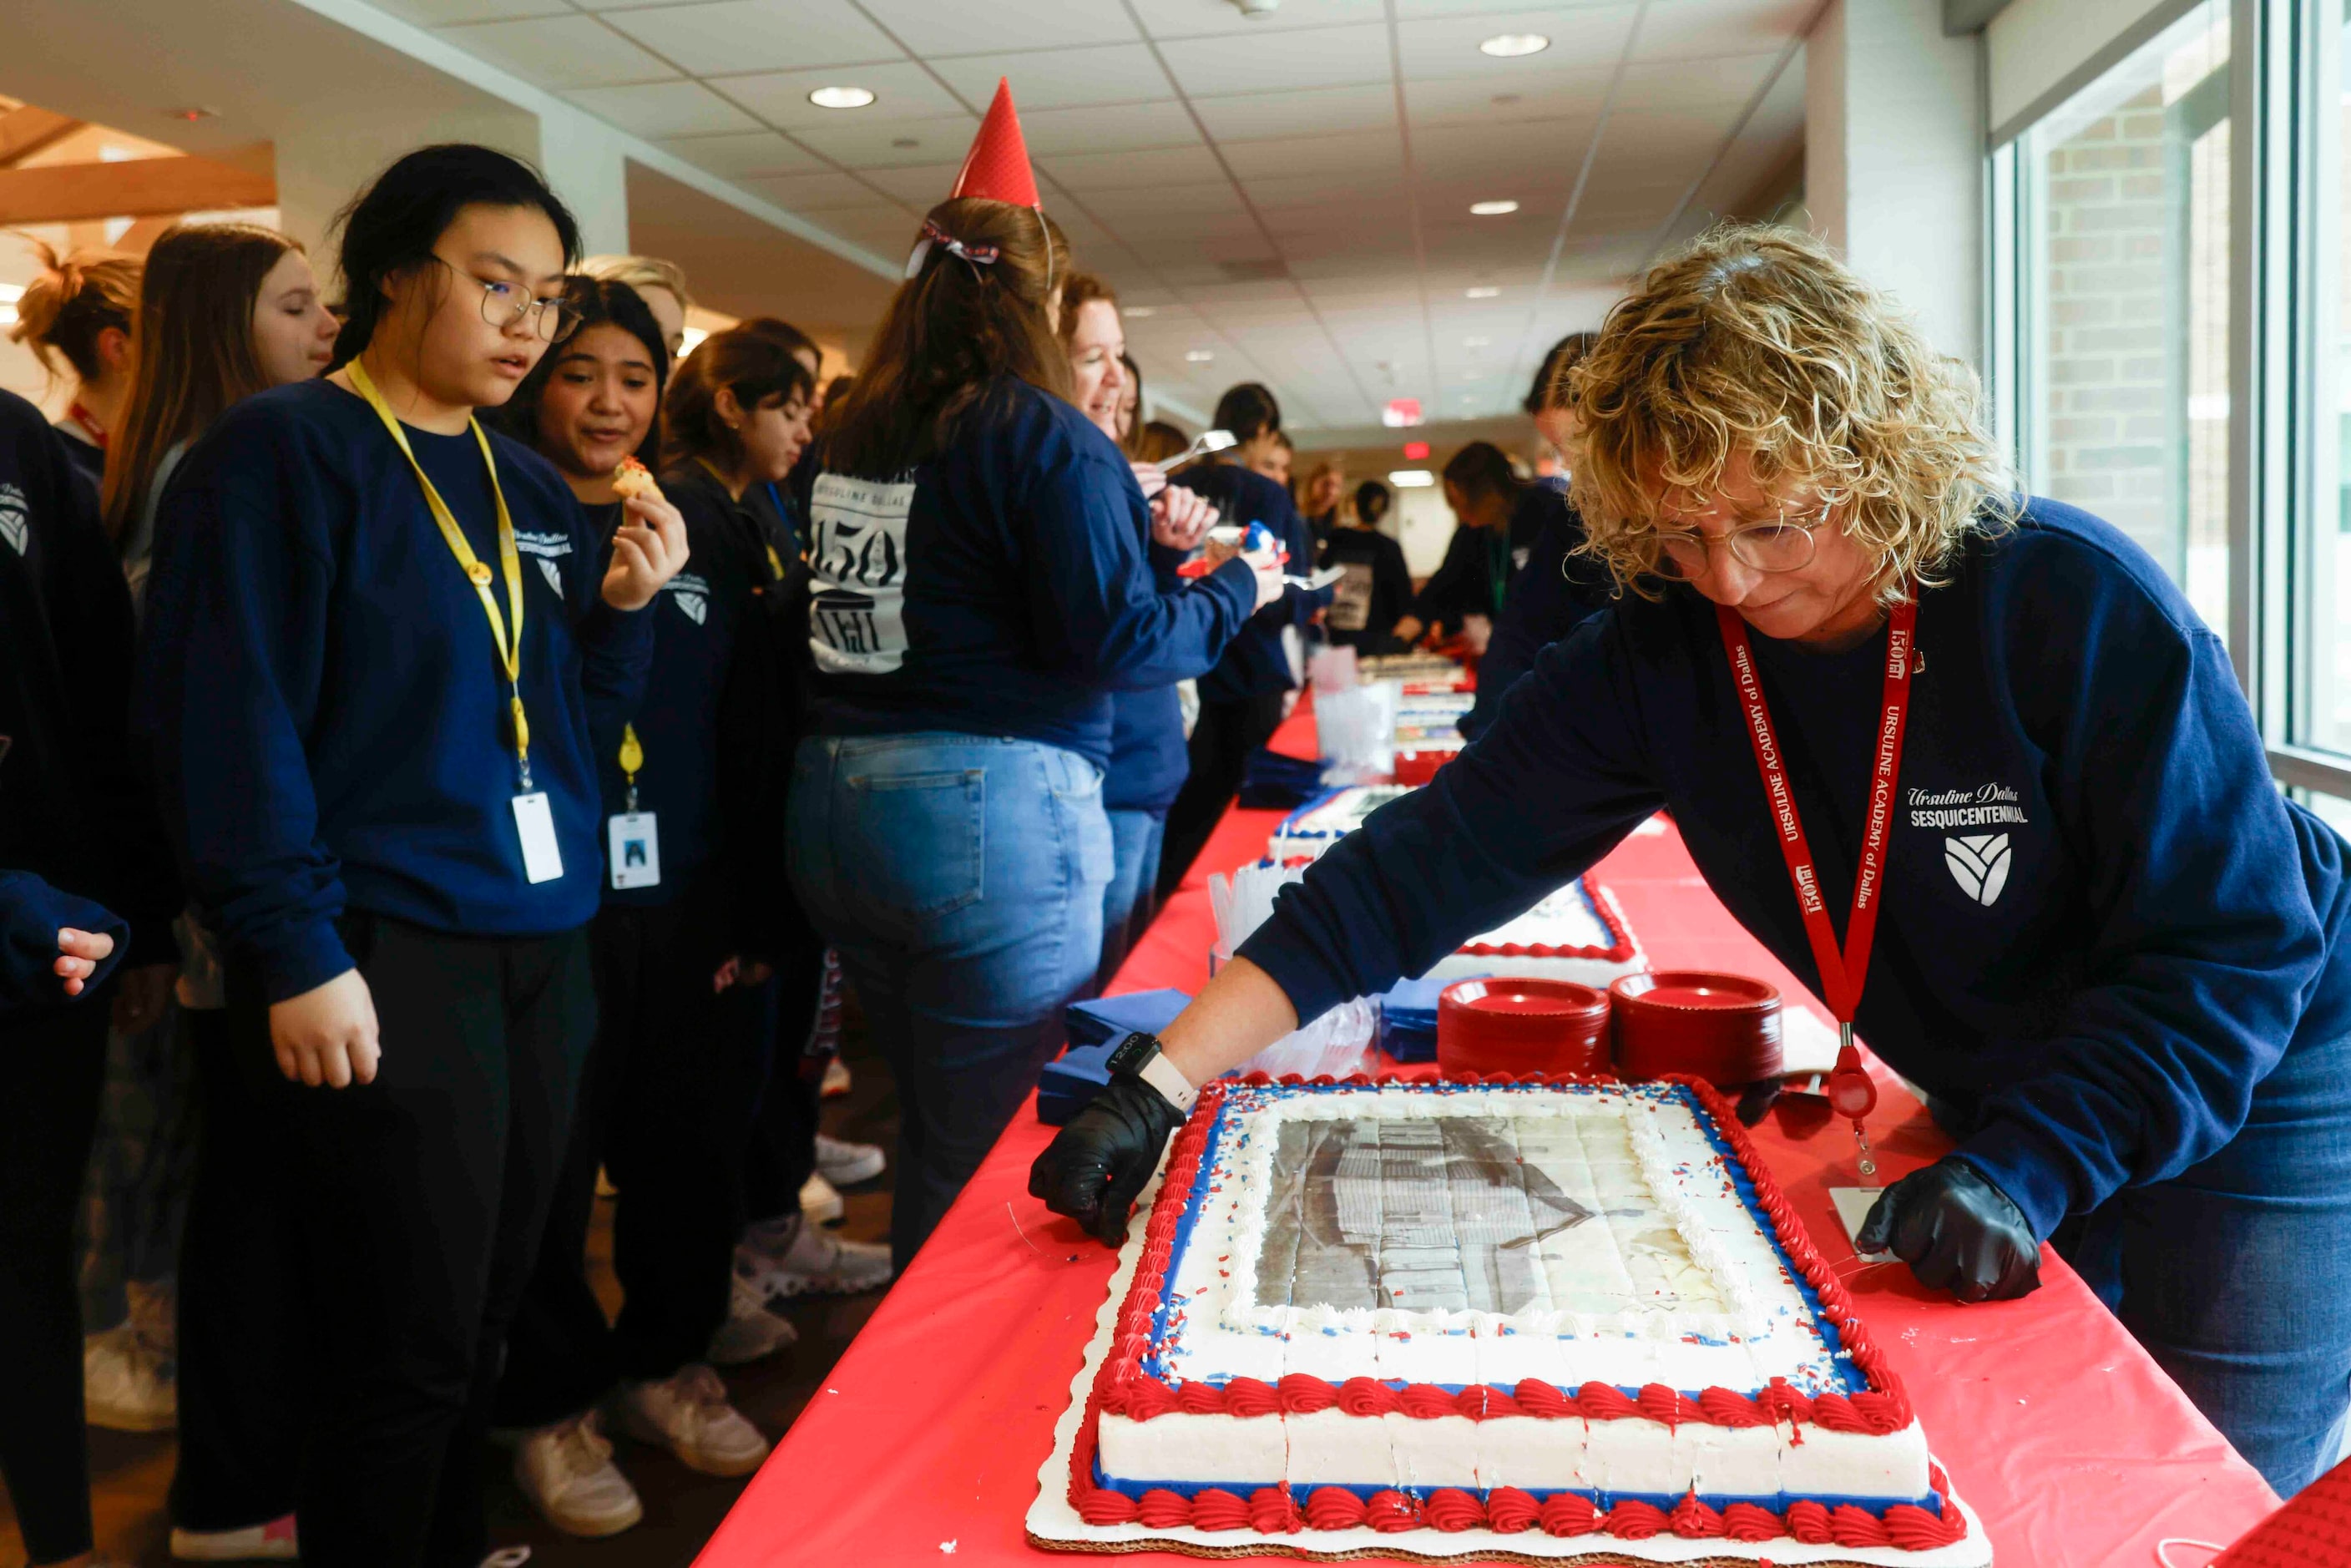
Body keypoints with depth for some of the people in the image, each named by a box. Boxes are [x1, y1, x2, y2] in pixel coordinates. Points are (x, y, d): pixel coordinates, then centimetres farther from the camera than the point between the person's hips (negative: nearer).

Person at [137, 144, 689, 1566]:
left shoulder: (532, 486, 14)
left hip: (540, 950, 7)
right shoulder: (283, 452, -6)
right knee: (410, 1345, 1)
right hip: (382, 961, -7)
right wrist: (297, 956, -18)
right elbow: (231, 720, -13)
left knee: (488, 1314, 15)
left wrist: (624, 607, -1)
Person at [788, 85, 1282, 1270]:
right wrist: (1236, 589, 3)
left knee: (930, 1118, 22)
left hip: (831, 805, 7)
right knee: (991, 1150, 7)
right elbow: (1116, 641, -15)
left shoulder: (841, 439, 9)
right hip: (985, 807, -7)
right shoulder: (1048, 439, -11)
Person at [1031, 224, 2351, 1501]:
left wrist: (2026, 1173, -35)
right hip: (2005, 1114, 3)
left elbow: (2231, 953, -23)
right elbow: (1427, 865, -24)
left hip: (2239, 1102, -3)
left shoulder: (2073, 607, -28)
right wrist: (1158, 1091, -31)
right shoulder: (1658, 648, -18)